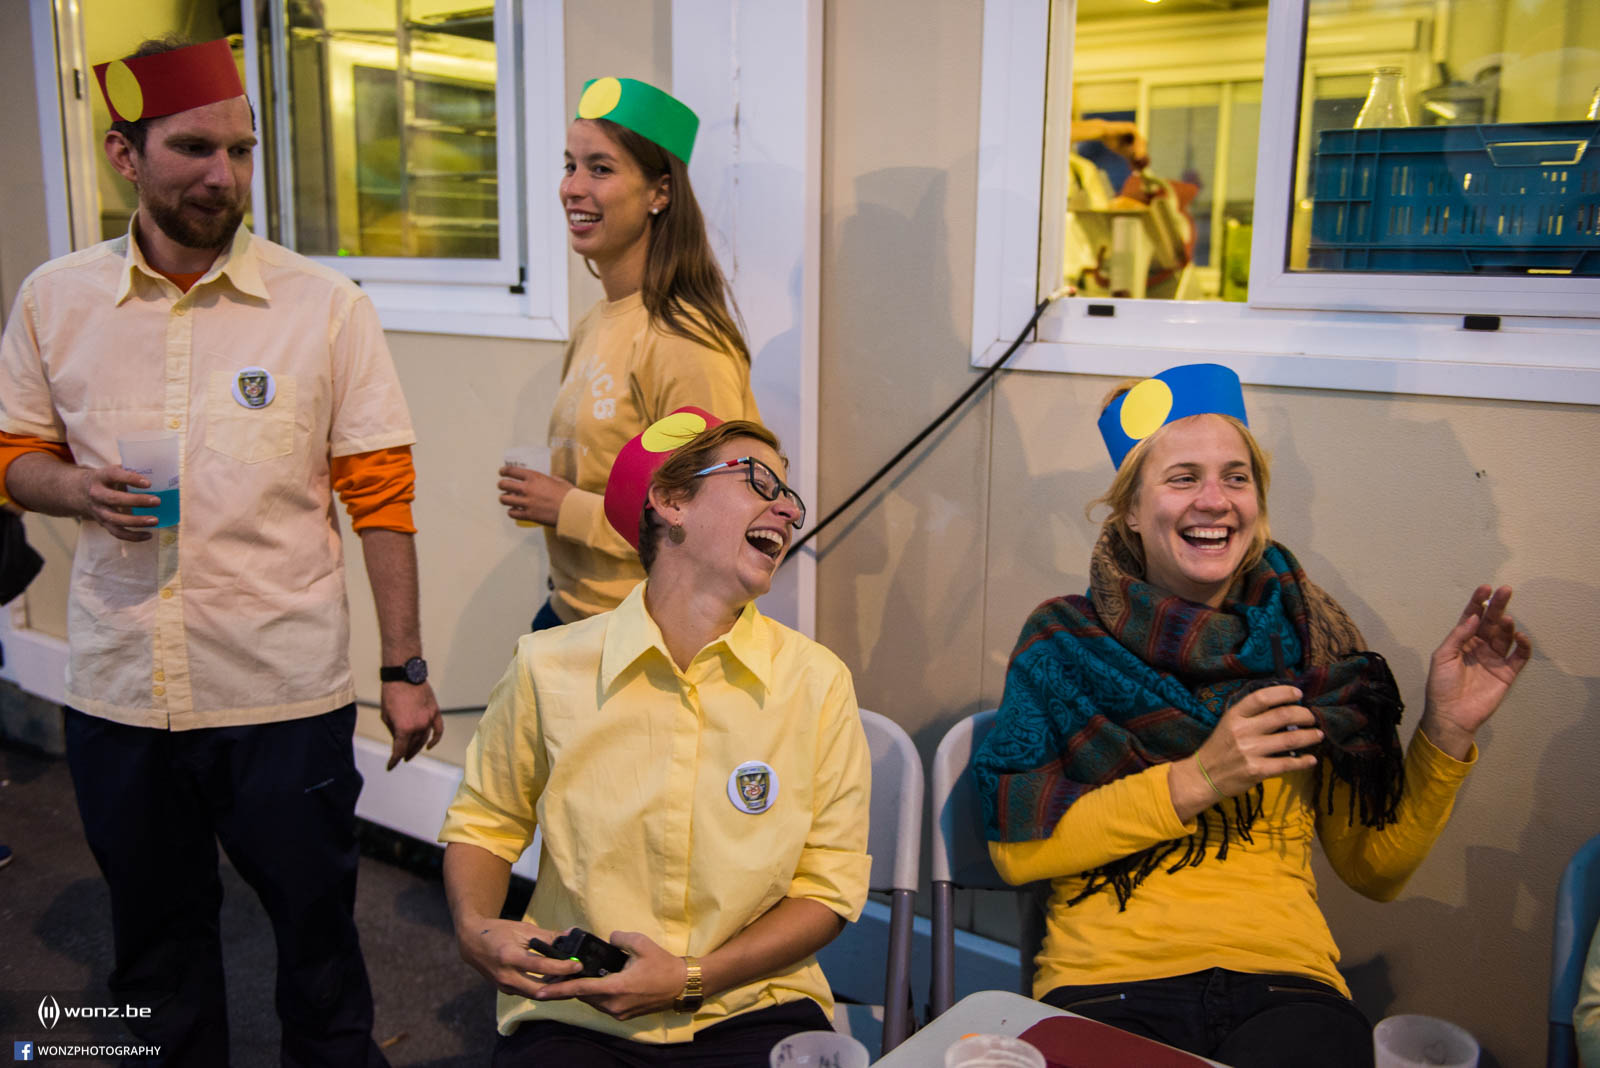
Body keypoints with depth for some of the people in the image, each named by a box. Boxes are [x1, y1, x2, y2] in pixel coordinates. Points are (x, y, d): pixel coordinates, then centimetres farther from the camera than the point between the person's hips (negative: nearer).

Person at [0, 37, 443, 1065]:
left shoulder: (327, 308, -6)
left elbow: (382, 498, -5)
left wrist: (406, 671, -5)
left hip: (285, 695, -3)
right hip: (115, 691, 3)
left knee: (316, 920, 12)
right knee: (156, 934, 21)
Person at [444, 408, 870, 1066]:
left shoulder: (818, 682, -4)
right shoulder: (549, 667, -4)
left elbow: (831, 885, 0)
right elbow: (483, 822, 11)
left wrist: (690, 978, -11)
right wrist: (475, 930, -9)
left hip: (752, 1010, 1)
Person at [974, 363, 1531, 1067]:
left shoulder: (1308, 643, 12)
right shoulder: (1065, 641, 7)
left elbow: (1375, 868, 15)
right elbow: (1013, 848, -2)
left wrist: (1446, 732, 0)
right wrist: (1195, 781, -10)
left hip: (1284, 984, 2)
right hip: (1108, 985, -1)